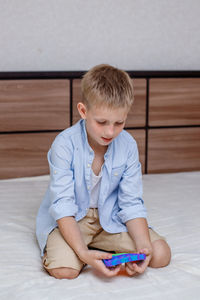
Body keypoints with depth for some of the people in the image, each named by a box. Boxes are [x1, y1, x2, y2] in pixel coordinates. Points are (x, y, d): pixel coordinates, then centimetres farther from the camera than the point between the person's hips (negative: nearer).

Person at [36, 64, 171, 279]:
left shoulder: (128, 146, -10)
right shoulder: (65, 144, -22)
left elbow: (131, 204, -7)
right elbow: (63, 205, -23)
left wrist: (143, 246, -23)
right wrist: (83, 253, -35)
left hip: (111, 218, 4)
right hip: (71, 219, -3)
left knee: (161, 255, -12)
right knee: (63, 269, -31)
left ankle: (100, 247, 2)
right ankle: (91, 249, 2)